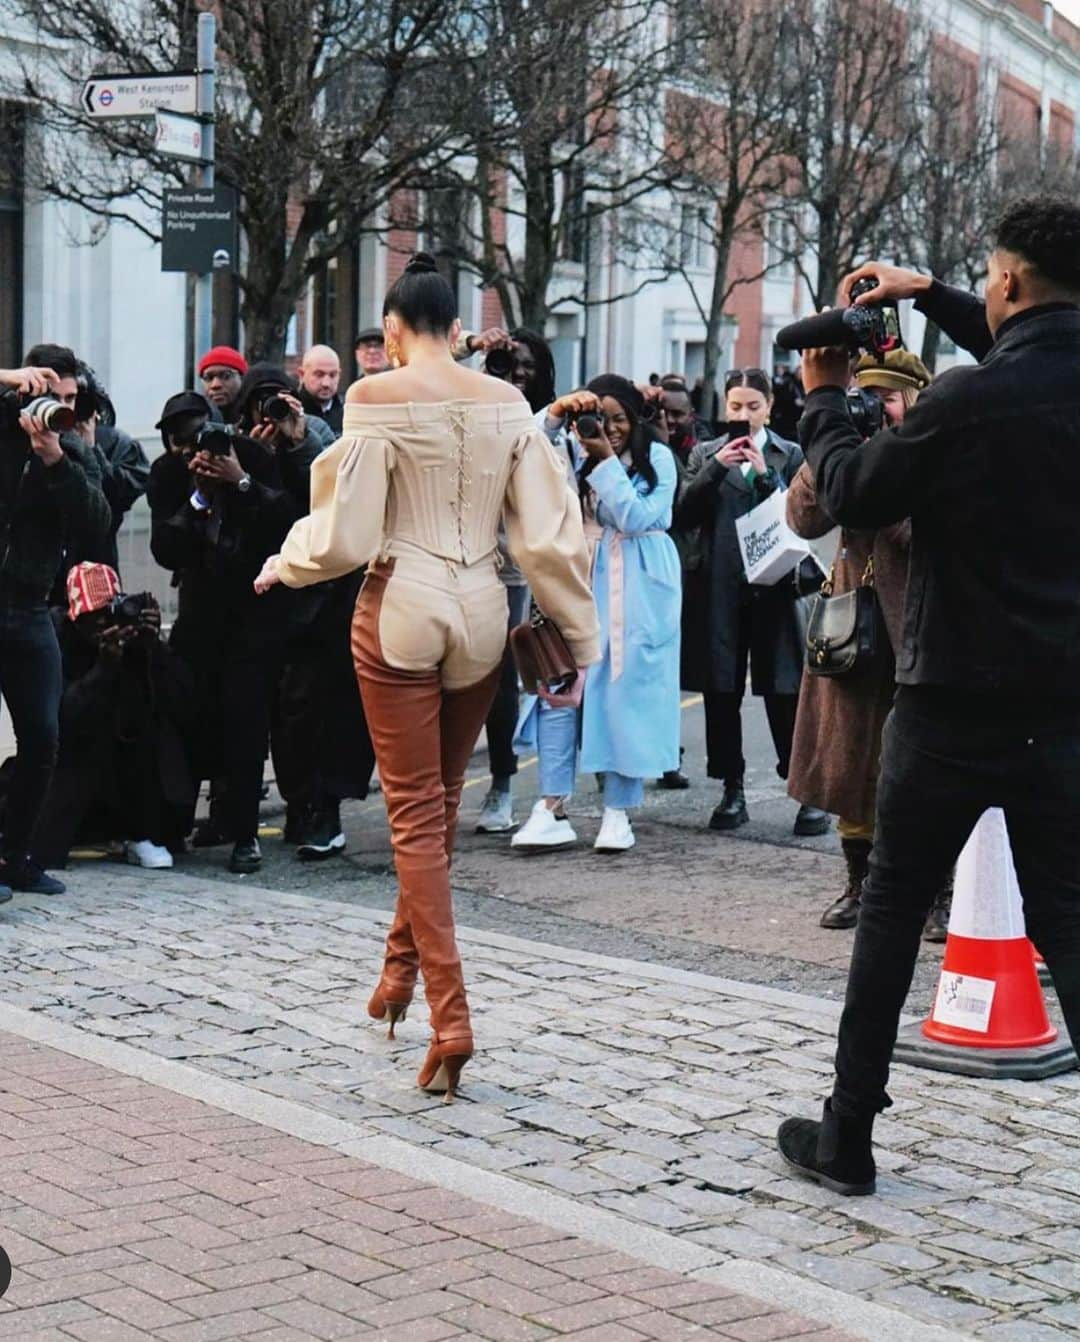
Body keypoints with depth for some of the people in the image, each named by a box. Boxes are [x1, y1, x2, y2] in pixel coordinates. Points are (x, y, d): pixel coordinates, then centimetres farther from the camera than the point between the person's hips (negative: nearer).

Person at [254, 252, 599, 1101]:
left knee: (416, 813, 1)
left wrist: (284, 567, 10)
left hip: (400, 608, -4)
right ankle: (403, 967, 34)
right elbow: (548, 531, 2)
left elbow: (345, 533, -10)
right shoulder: (506, 403, 3)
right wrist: (578, 633, 9)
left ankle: (451, 1018, -5)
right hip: (480, 613, 4)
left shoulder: (377, 399, -8)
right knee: (441, 797, 21)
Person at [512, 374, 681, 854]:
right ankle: (552, 809, -7)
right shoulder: (577, 450, 8)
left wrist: (607, 461, -14)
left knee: (627, 693, 1)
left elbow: (636, 517, -11)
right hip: (583, 580, 2)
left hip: (639, 590, -2)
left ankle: (618, 811, 8)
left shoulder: (657, 457, 0)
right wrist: (555, 414, -17)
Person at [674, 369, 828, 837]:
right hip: (717, 590, 2)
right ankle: (733, 792, 14)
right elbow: (683, 516, 2)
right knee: (721, 694, 5)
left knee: (784, 694, -3)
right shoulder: (706, 455, 12)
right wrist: (715, 468, -9)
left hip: (772, 587, -2)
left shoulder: (789, 456, 8)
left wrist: (765, 474, -11)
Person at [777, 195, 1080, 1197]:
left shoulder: (963, 403, -17)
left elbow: (854, 496, -2)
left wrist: (823, 398, 13)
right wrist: (932, 297, 27)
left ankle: (847, 1137, 18)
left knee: (893, 908, 10)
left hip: (954, 707, -4)